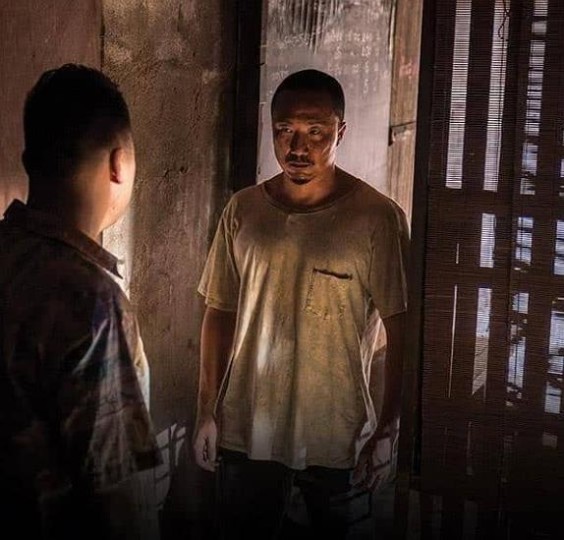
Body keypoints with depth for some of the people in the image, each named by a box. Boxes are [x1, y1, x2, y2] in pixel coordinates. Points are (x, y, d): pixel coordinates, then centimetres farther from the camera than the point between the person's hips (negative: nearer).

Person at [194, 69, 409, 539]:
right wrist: (208, 411, 6)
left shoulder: (377, 217, -11)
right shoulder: (243, 210, 0)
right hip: (247, 430, 3)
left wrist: (387, 429, -9)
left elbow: (402, 329, -8)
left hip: (336, 436, -2)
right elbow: (219, 314, 6)